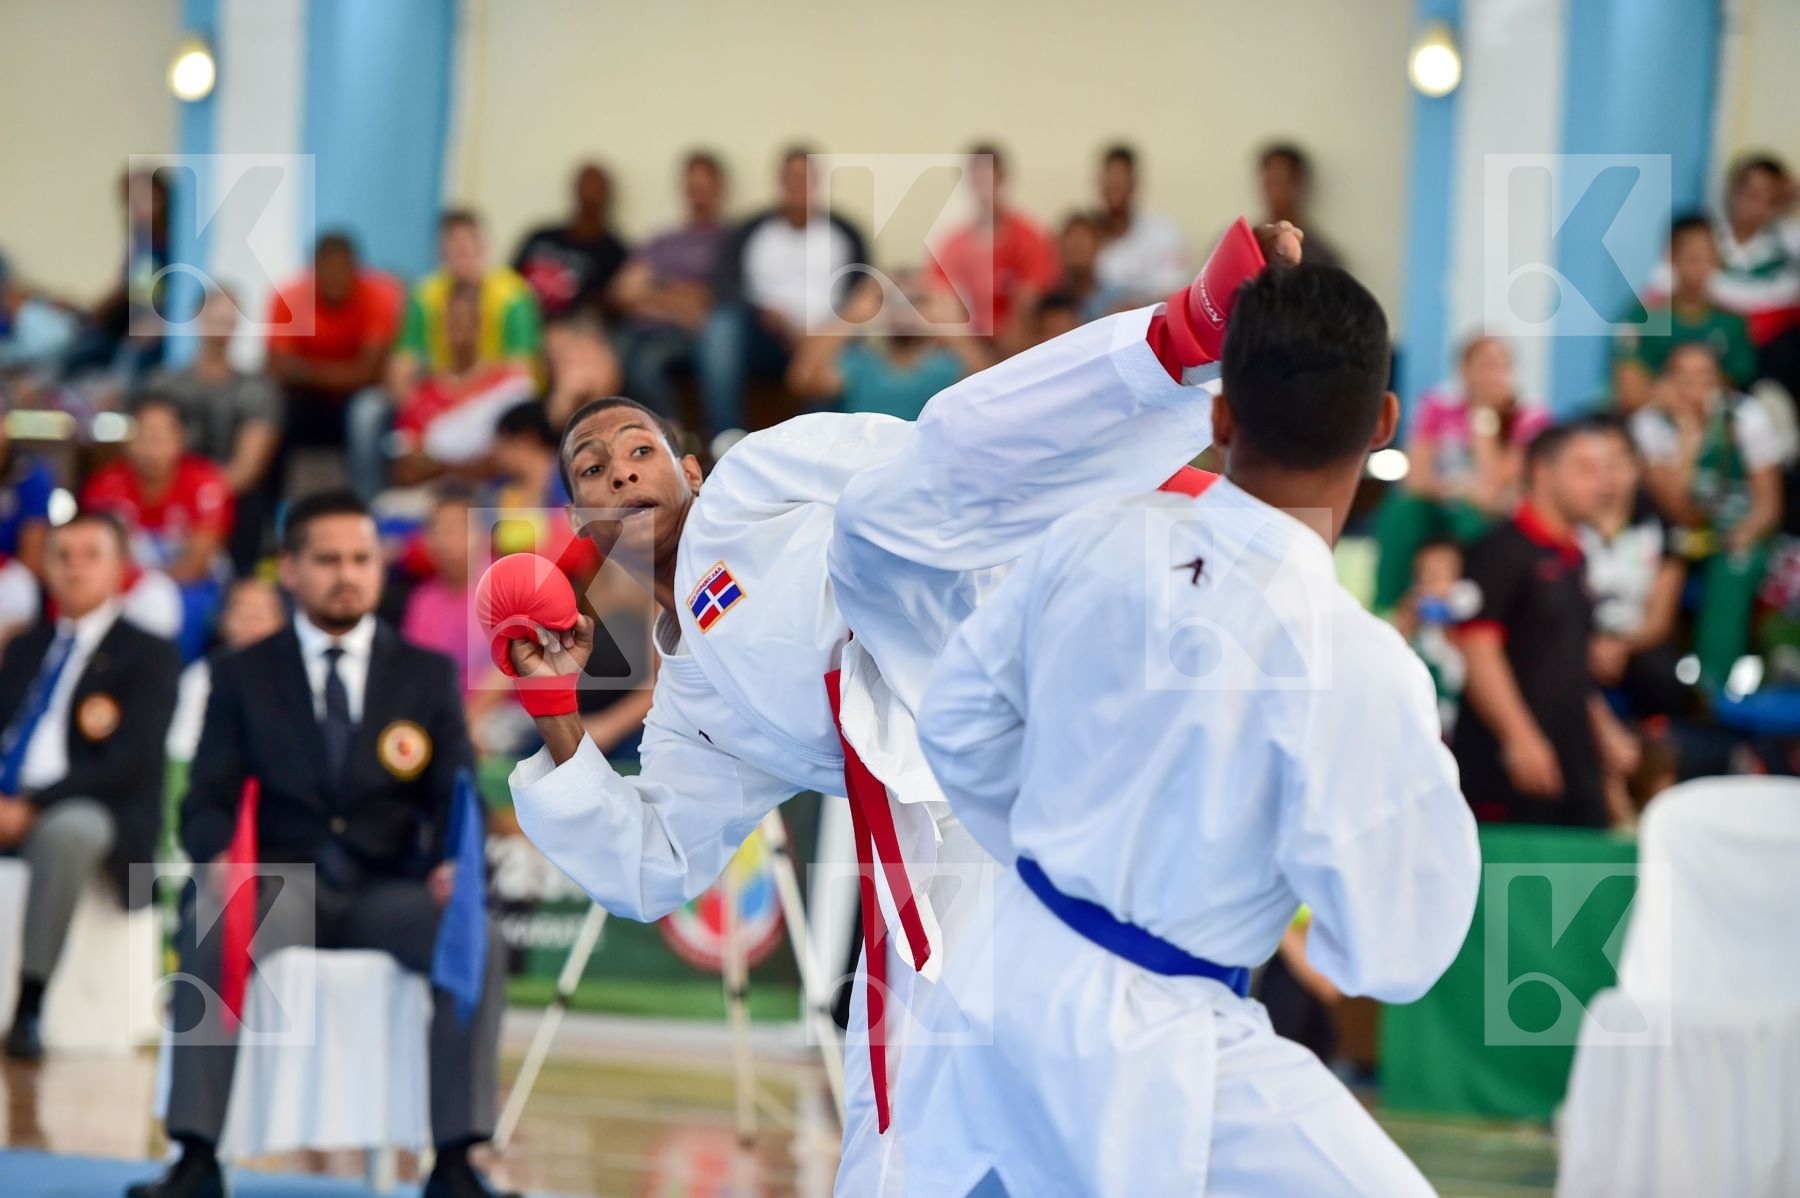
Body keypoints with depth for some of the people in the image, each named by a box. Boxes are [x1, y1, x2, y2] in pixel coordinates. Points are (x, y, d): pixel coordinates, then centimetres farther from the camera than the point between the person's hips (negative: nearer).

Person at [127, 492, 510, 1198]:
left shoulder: (429, 675, 13)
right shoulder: (242, 677, 12)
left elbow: (456, 798, 6)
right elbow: (209, 800, 3)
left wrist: (455, 865, -18)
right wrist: (216, 859, -22)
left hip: (390, 894, 1)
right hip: (281, 885, -1)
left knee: (479, 941, -32)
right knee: (208, 933, -35)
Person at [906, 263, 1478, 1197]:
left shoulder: (1091, 541, -8)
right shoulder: (1355, 666, -26)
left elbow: (961, 722, 7)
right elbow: (1395, 950, -18)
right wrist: (1426, 784, 0)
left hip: (1014, 974, 7)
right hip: (1146, 1054, -7)